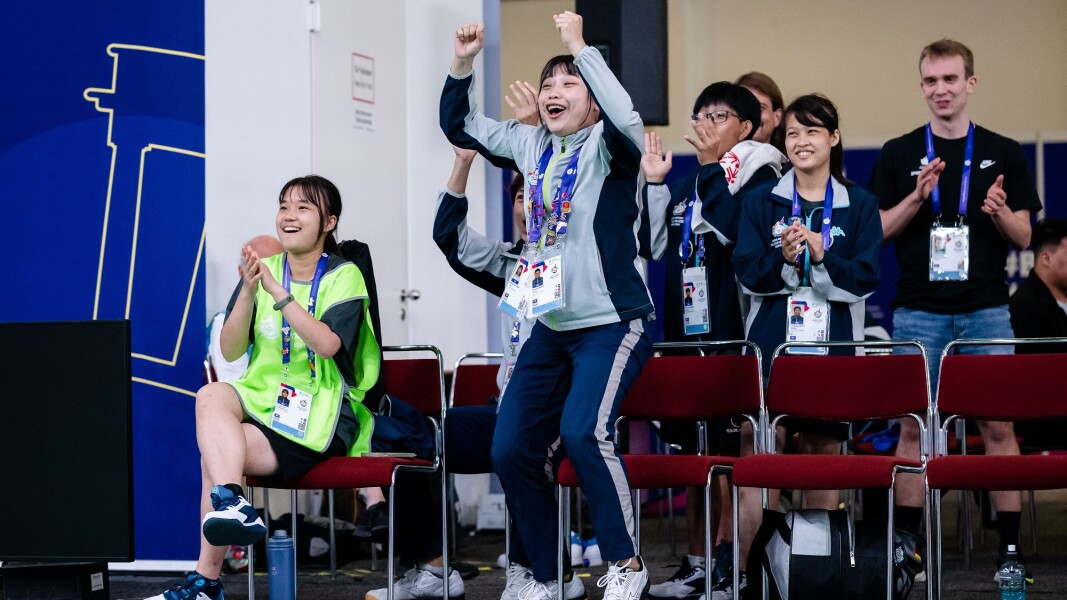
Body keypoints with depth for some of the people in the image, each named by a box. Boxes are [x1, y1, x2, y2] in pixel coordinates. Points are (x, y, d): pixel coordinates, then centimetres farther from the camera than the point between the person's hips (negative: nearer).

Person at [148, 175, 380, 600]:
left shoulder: (343, 277, -2)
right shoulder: (263, 270, 9)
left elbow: (327, 344, -21)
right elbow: (231, 350, -2)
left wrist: (277, 291, -24)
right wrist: (249, 291, -16)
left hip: (318, 421, -4)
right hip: (261, 399, 4)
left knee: (215, 456, -25)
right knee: (211, 395, -29)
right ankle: (232, 504, -39)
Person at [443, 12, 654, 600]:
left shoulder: (607, 147, -8)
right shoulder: (530, 144, 10)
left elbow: (626, 118, -33)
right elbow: (459, 125, 20)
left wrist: (579, 47, -28)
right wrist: (462, 64, 4)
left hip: (610, 323, -7)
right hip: (549, 326, 7)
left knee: (582, 430, -28)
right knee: (511, 450, 3)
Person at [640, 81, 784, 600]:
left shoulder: (759, 176, -4)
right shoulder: (687, 184, 18)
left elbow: (733, 228, -20)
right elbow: (657, 247, 14)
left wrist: (713, 166, -15)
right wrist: (653, 184, 9)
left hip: (733, 334, -7)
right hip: (685, 331, 8)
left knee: (731, 445, -6)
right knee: (691, 446, 11)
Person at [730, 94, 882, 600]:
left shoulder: (859, 205, 7)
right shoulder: (760, 201, 8)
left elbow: (866, 277, -3)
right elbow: (748, 273, 0)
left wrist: (821, 255, -17)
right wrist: (783, 259, -19)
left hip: (833, 342, 0)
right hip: (771, 339, 0)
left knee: (824, 447, 3)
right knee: (753, 445, -7)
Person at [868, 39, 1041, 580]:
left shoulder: (1003, 154, 7)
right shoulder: (898, 155, 6)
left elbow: (1023, 237, 6)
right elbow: (879, 231, 2)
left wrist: (1000, 213, -16)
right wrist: (918, 197, -14)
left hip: (986, 310, 0)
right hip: (919, 312, 0)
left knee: (998, 425, -1)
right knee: (913, 425, 1)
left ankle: (1010, 547, 4)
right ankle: (907, 542, 7)